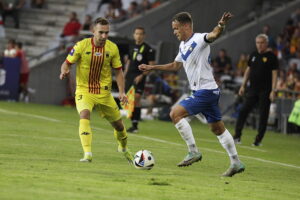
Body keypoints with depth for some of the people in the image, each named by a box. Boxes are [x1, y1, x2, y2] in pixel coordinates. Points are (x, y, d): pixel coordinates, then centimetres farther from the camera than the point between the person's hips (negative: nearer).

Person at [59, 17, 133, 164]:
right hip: (84, 91, -3)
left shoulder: (112, 48, -3)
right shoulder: (81, 46, -11)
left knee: (118, 124, 10)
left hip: (104, 93, 3)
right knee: (84, 115, -32)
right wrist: (64, 71, -27)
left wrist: (121, 92, -5)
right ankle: (87, 154, -34)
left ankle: (123, 148, 43)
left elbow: (118, 71, 6)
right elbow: (67, 63, -3)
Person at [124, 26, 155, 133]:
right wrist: (124, 75, 16)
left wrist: (141, 75, -17)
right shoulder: (132, 48, 16)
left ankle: (135, 125, -17)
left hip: (139, 78, -7)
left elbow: (151, 65, -7)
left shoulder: (148, 49, -4)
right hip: (129, 77, 7)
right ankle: (133, 123, 14)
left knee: (136, 98, -17)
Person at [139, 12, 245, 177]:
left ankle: (193, 151, -11)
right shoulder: (183, 45, 15)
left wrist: (221, 25, -57)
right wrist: (152, 68, 31)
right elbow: (175, 66, 30)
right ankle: (236, 163, 16)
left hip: (206, 90, -10)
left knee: (176, 113, -15)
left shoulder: (199, 39, -13)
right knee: (217, 128, 12)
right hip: (199, 91, 10)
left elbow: (213, 35, -36)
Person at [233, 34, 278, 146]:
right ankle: (237, 136, 2)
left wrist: (273, 90, -15)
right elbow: (248, 70, 18)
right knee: (243, 111, -2)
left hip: (265, 91, -5)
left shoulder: (271, 57, -6)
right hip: (253, 89, 5)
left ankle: (258, 140, 5)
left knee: (263, 115, -1)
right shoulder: (253, 55, 10)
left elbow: (274, 74, -8)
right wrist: (243, 85, 13)